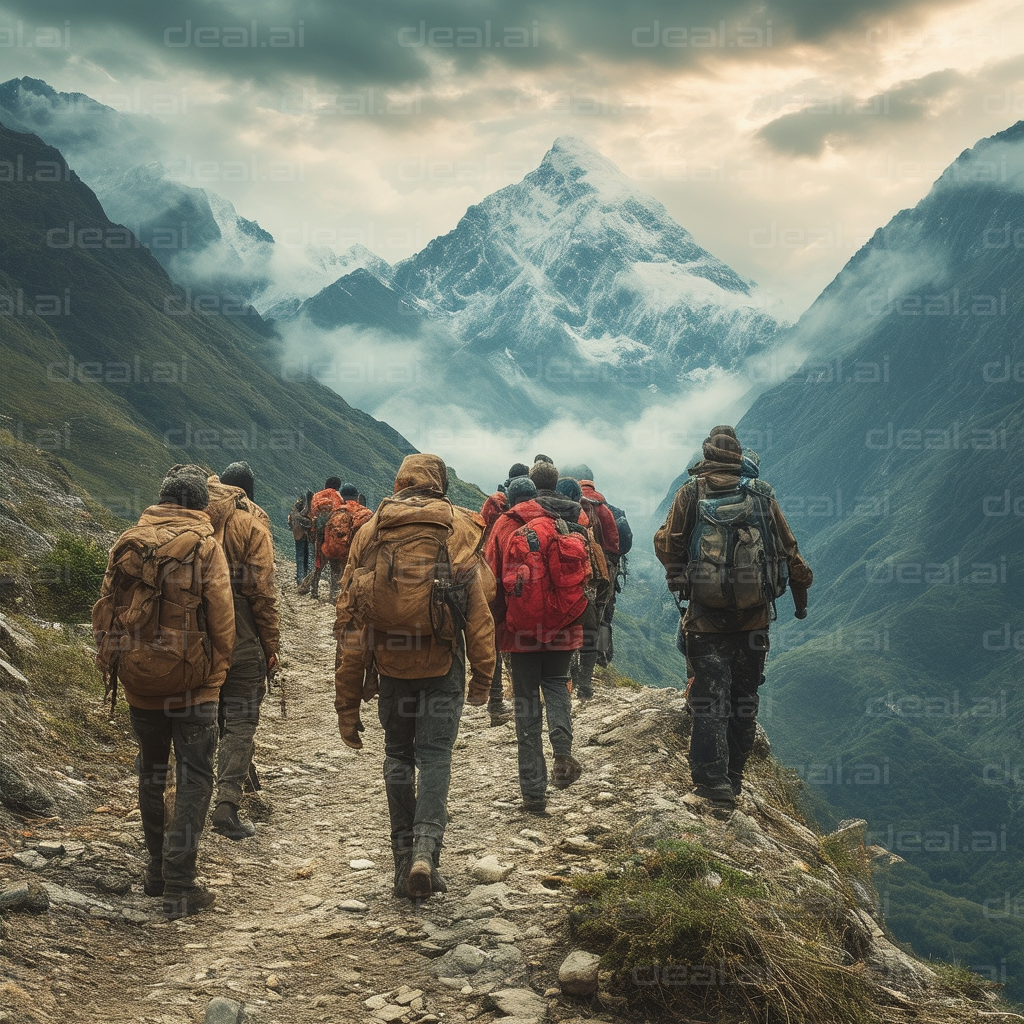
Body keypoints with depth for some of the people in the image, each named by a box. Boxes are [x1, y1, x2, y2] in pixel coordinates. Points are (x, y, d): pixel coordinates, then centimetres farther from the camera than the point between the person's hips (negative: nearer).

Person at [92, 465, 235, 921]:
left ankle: (157, 870, 30)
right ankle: (179, 888, -3)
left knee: (151, 772, 20)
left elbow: (104, 610, 6)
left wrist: (110, 662, 16)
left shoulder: (127, 542, 2)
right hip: (191, 683, -4)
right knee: (194, 779, 2)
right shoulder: (205, 546, -9)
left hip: (138, 682, 4)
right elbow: (222, 618, -9)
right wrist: (217, 671, 3)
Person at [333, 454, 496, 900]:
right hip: (442, 664, -2)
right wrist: (483, 674, 5)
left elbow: (349, 616, 2)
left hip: (390, 663, 2)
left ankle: (403, 857, 18)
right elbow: (480, 607, -3)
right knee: (434, 757, 4)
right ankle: (426, 850, -14)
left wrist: (347, 701, 6)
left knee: (398, 756, 16)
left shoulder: (371, 530, 4)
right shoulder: (460, 529, 0)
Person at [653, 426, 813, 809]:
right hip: (754, 614, 2)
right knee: (744, 695, 12)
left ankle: (713, 780, -5)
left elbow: (666, 545, 1)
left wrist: (678, 576, 23)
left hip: (706, 613, -2)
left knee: (710, 694, 1)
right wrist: (801, 593, 22)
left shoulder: (691, 493, -2)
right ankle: (733, 777, 20)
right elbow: (789, 549, 10)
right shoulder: (761, 493, 4)